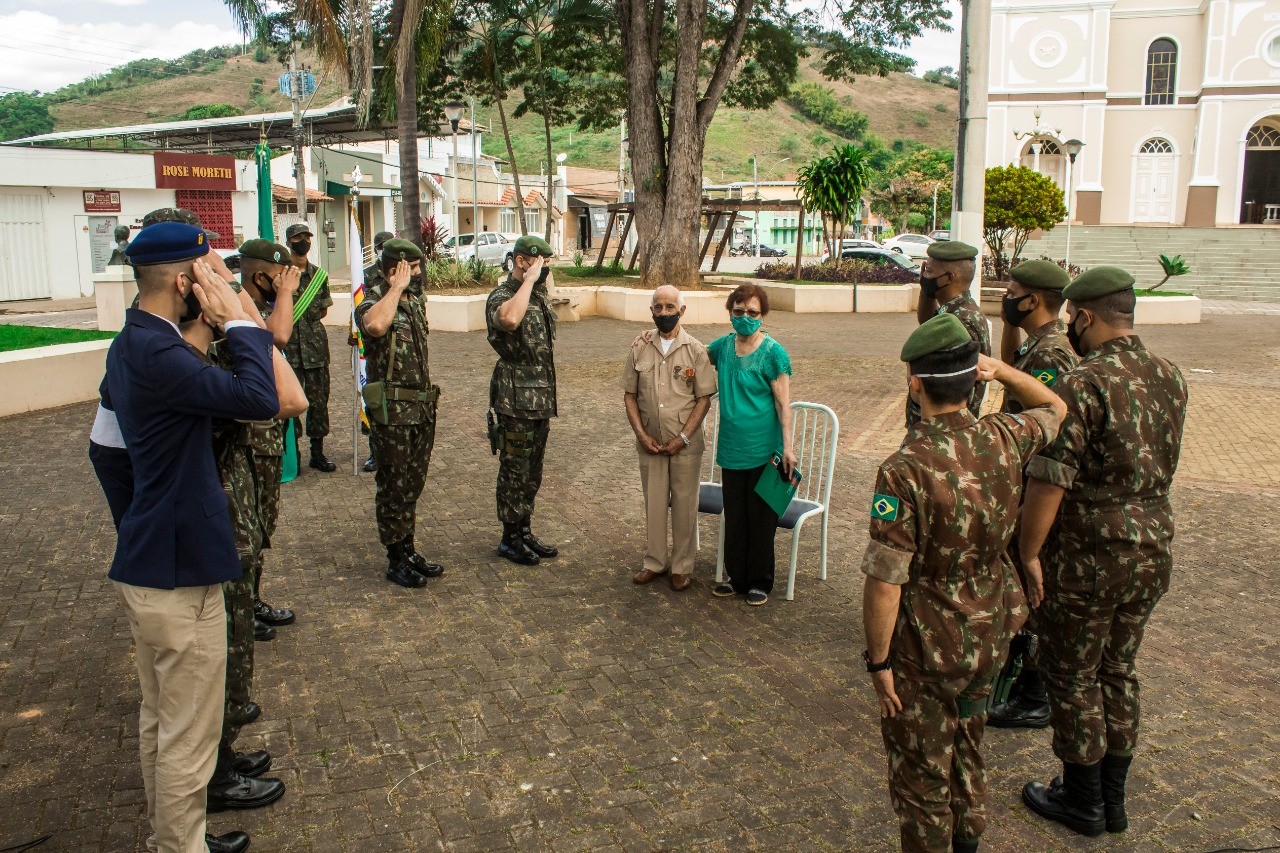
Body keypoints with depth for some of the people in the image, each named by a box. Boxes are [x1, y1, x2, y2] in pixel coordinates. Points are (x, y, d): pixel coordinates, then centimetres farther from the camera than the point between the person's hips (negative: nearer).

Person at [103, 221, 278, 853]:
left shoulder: (129, 344, 8)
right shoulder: (159, 354, -25)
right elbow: (260, 398, -32)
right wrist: (237, 321, -20)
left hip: (143, 564, 11)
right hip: (177, 575, -11)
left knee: (159, 718, 24)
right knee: (188, 738, 5)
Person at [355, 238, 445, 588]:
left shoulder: (415, 300, 11)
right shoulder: (372, 305, -13)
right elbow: (375, 326, -39)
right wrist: (397, 288, -26)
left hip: (422, 408, 8)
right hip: (392, 412, -8)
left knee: (413, 484, 16)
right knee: (394, 487, 2)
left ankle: (409, 551, 28)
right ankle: (395, 561, 13)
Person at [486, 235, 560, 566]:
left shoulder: (540, 294, 13)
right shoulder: (501, 296, -13)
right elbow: (509, 319, -40)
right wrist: (530, 279, -29)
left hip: (541, 398, 9)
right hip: (516, 399, -9)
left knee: (532, 471, 16)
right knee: (514, 471, 2)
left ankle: (525, 532, 28)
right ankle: (510, 540, 14)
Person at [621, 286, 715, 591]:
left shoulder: (695, 350, -5)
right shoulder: (639, 348, 1)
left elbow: (704, 399, -6)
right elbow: (629, 395, 4)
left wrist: (683, 438, -13)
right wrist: (642, 434, -7)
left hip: (685, 443, -2)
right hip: (650, 442, 2)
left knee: (684, 505, 6)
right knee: (653, 502, 11)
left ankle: (681, 567, 19)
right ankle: (655, 562, 25)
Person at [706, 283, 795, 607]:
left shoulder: (772, 352, -11)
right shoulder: (722, 346, 4)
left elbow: (783, 403, -10)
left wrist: (787, 446, -14)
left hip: (762, 450, -5)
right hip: (731, 447, 5)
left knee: (760, 518, 6)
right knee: (734, 517, 13)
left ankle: (760, 582, 20)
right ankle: (736, 577, 27)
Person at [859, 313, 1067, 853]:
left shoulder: (904, 471, -29)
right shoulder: (1004, 440, -11)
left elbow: (884, 582, -26)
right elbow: (1055, 409, 14)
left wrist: (879, 661, -13)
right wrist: (1001, 369, -1)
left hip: (927, 651, -7)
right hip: (991, 636, 7)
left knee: (921, 769, 14)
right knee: (967, 747, 29)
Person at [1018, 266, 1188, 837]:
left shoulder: (1083, 387, -21)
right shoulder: (1170, 378, 2)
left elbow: (1048, 483, -22)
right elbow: (1160, 466, 13)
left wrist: (1028, 553, -12)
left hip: (1089, 557, -7)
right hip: (1153, 553, 7)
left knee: (1073, 677, 10)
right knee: (1118, 671, 20)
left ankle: (1082, 802, 25)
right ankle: (1113, 800, 33)